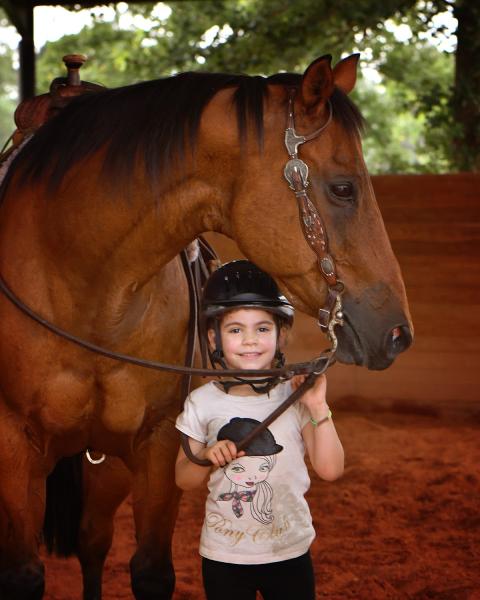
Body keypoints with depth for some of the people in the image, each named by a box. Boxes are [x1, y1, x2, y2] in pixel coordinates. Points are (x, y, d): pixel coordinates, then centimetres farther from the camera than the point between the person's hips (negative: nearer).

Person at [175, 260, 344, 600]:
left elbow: (330, 469, -13)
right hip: (223, 555, 0)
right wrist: (208, 458, -19)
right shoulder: (203, 403, -5)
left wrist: (318, 407, -21)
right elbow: (183, 479, 1)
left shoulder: (295, 397, -6)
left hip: (289, 552, 0)